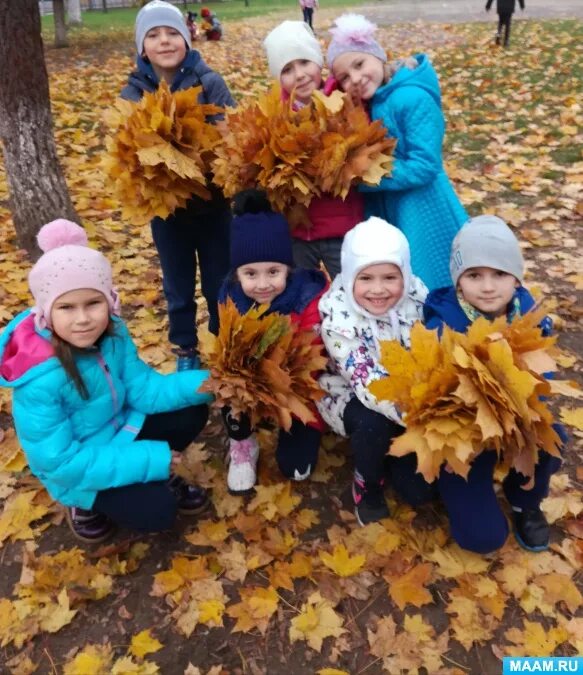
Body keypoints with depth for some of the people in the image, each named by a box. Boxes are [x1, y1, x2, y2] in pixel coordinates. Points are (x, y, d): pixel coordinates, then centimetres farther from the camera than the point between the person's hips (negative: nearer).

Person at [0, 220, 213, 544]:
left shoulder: (113, 334, -16)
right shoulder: (40, 380, -33)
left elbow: (145, 390, -12)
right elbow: (59, 462, -29)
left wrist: (208, 383, -28)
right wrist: (150, 459, -30)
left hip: (118, 429, 6)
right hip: (73, 468, -6)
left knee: (191, 414, -8)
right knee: (156, 510, -19)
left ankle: (159, 477, 12)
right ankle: (86, 502, 8)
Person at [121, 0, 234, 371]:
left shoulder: (209, 82, -7)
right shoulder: (133, 92, -2)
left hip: (213, 201, -1)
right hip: (165, 205, 2)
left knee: (220, 280, 12)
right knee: (178, 285, 15)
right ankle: (186, 351, 34)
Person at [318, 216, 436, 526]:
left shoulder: (417, 298, -16)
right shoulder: (337, 314, -28)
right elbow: (368, 384, -34)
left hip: (408, 395, 3)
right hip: (350, 395, -3)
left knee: (419, 488, -5)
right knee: (374, 422, -38)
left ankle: (388, 450, 28)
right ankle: (366, 485, -5)